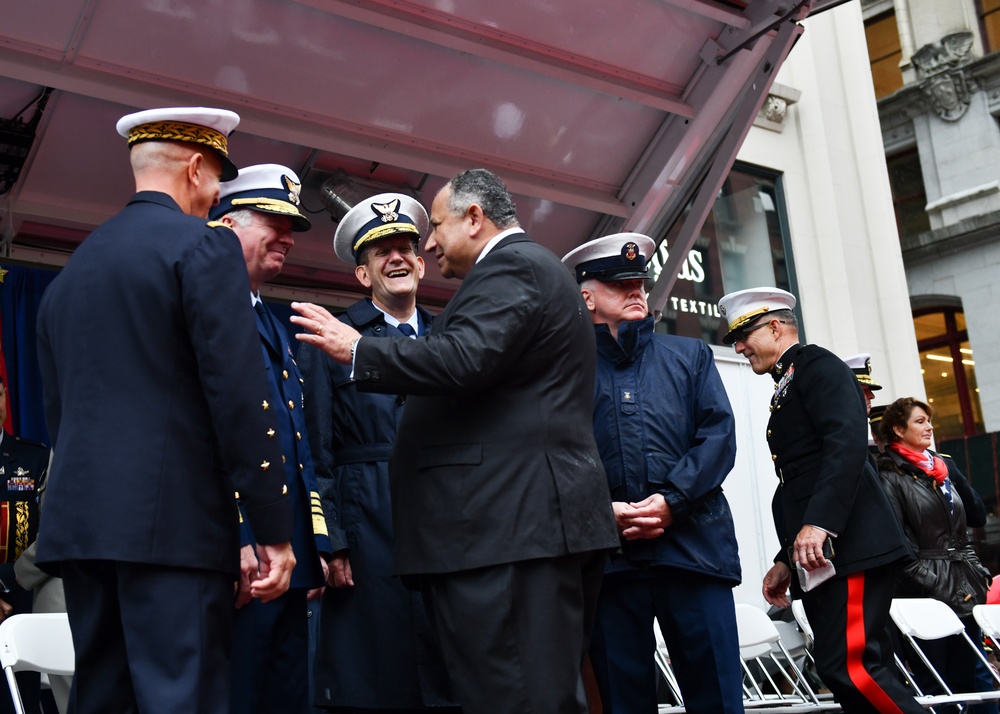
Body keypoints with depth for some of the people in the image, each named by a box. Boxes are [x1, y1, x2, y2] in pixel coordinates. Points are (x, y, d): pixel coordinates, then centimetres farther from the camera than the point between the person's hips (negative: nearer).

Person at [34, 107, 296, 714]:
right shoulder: (203, 244, -4)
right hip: (173, 520, -7)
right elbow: (239, 394, -12)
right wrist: (273, 529, -10)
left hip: (79, 519, 8)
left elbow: (58, 407, 19)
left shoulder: (74, 266, 19)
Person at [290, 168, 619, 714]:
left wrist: (359, 351, -11)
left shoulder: (510, 266, -6)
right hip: (549, 523, 11)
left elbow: (463, 360, -21)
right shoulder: (533, 268, 26)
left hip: (507, 524, -11)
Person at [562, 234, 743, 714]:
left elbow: (718, 435, 5)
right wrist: (603, 511, -11)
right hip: (608, 554, 0)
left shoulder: (690, 356, 18)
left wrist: (670, 501, -8)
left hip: (692, 543, 1)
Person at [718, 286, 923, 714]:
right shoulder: (785, 391, 27)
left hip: (848, 546, -10)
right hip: (818, 559, 10)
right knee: (863, 670, 7)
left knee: (849, 666, -17)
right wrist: (787, 560, 21)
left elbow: (848, 441, -17)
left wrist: (819, 522, -26)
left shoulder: (816, 365, 0)